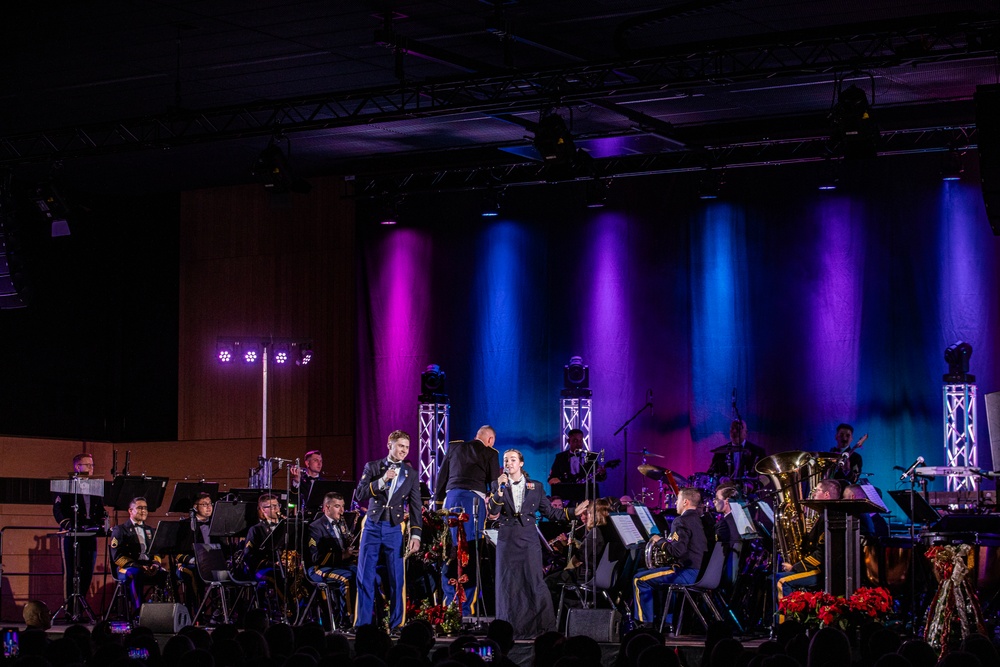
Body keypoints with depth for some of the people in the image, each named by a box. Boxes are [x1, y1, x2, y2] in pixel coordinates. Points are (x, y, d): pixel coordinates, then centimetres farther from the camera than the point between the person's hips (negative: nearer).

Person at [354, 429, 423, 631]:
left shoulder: (411, 474, 7)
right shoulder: (372, 467, 5)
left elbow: (415, 507, 5)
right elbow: (359, 494, -4)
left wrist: (415, 535, -5)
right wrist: (382, 481, -16)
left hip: (395, 529, 0)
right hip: (372, 526, 0)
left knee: (397, 580, -2)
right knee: (365, 578, 0)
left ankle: (396, 626, 5)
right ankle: (362, 625, 6)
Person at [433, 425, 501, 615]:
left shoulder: (454, 448, 17)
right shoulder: (490, 453, 7)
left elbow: (441, 476, 16)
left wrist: (438, 501, 18)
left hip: (451, 496, 3)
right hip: (475, 498, -3)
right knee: (472, 552, -1)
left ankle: (449, 602, 5)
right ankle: (467, 606, -3)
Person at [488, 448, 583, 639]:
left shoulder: (536, 487, 8)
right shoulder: (498, 485, 8)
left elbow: (549, 512, 9)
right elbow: (492, 512, -5)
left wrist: (571, 513, -1)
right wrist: (500, 489, -14)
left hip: (529, 539, -1)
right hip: (507, 539, 1)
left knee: (534, 582, -6)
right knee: (509, 583, 1)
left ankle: (542, 626, -1)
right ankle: (511, 628, 7)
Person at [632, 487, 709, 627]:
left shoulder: (682, 521, -15)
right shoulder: (699, 520, 14)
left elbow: (677, 551, -24)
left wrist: (660, 541, -8)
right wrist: (665, 542, 21)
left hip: (686, 573, -10)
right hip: (698, 571, 10)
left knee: (639, 580, -6)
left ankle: (645, 623, -5)